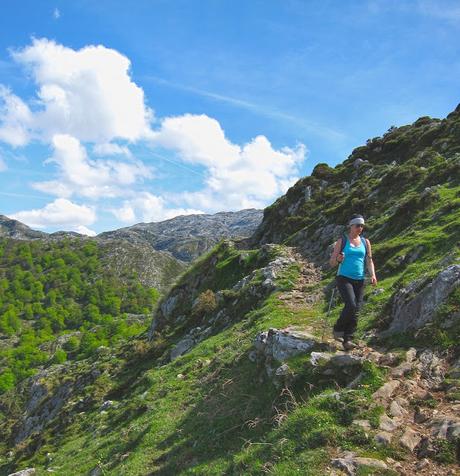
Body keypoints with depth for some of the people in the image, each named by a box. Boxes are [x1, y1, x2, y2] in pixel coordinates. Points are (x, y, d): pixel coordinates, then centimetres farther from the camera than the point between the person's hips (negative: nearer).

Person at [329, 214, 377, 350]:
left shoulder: (365, 242, 11)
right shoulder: (342, 241, 1)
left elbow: (369, 260, 11)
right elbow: (331, 262, 2)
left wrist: (373, 275, -6)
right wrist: (338, 259, -21)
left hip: (359, 280, 4)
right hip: (344, 278, -4)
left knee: (356, 310, -2)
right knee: (351, 305, -22)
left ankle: (348, 340, 4)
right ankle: (338, 328, 2)